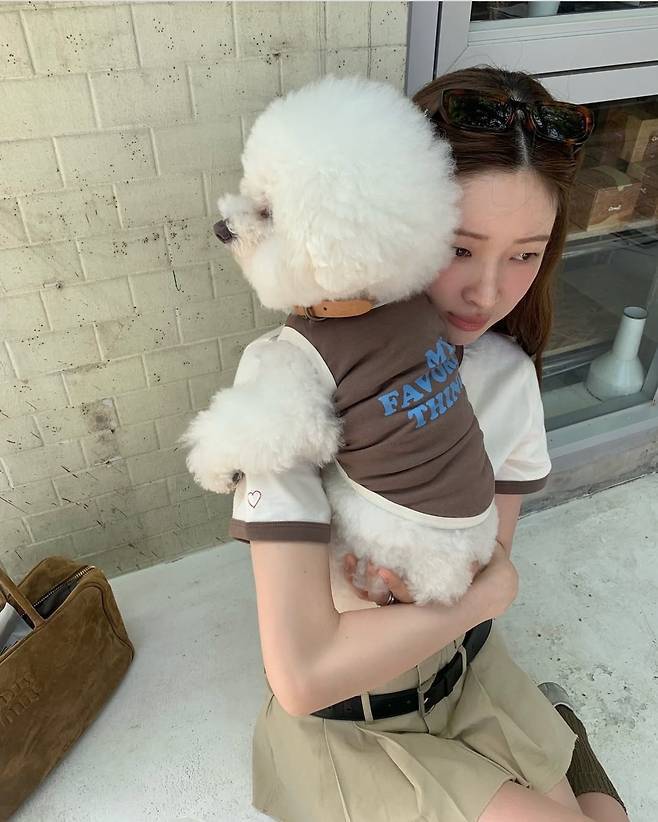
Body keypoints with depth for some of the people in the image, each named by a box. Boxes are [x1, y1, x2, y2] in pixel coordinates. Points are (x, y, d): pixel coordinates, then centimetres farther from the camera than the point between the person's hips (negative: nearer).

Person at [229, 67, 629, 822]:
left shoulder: (508, 373, -12)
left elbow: (489, 570, -7)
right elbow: (302, 674, -30)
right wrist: (489, 590, -21)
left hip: (466, 672, 4)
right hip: (347, 718, -3)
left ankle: (554, 737, 26)